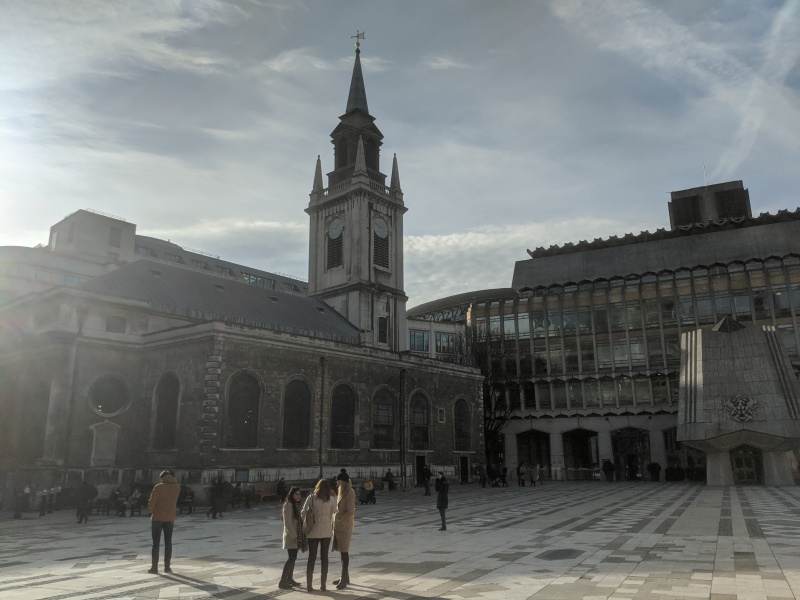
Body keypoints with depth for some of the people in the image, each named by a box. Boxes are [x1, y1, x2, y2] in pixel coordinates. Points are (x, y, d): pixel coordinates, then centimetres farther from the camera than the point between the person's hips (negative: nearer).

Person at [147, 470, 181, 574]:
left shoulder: (158, 487, -11)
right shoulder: (177, 488, 2)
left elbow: (151, 502, -12)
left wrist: (151, 511, 8)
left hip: (157, 518, -3)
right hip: (170, 518, 3)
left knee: (156, 543, 4)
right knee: (168, 543, 8)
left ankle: (154, 567, 4)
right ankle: (167, 567, 6)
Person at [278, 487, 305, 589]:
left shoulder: (296, 505, 14)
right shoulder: (288, 505, -14)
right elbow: (287, 523, -19)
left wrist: (298, 536, 14)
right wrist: (293, 536, -21)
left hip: (296, 535, 9)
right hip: (291, 536, -9)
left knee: (293, 558, 12)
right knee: (292, 558, -11)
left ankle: (290, 579, 19)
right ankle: (282, 582, -8)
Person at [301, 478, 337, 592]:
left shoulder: (311, 498, -7)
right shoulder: (331, 500, -5)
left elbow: (303, 513, -5)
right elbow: (334, 514, 0)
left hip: (313, 531, 0)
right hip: (326, 531, 0)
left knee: (312, 557, 10)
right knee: (324, 557, 10)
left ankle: (309, 584, 12)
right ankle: (323, 584, 12)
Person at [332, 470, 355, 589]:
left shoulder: (350, 493, -15)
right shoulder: (343, 492, 14)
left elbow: (350, 512, -20)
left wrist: (340, 522, -19)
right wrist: (336, 523, 10)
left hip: (344, 526, -9)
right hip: (339, 526, 9)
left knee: (344, 552, -5)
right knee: (342, 551, 14)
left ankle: (344, 579, -1)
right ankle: (345, 576, 23)